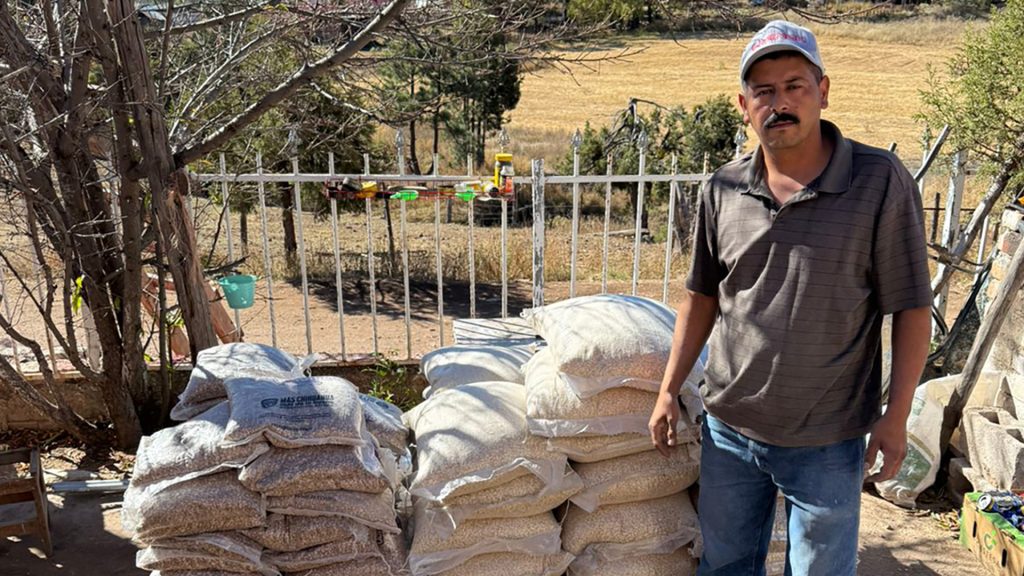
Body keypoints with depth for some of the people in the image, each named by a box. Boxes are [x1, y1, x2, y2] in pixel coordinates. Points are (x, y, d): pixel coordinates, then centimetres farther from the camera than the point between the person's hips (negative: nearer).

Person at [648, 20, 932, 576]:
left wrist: (896, 415, -11)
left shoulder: (881, 182, -12)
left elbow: (911, 307, -8)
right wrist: (668, 392, 6)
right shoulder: (721, 190, -1)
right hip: (728, 427, 3)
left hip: (826, 442, -3)